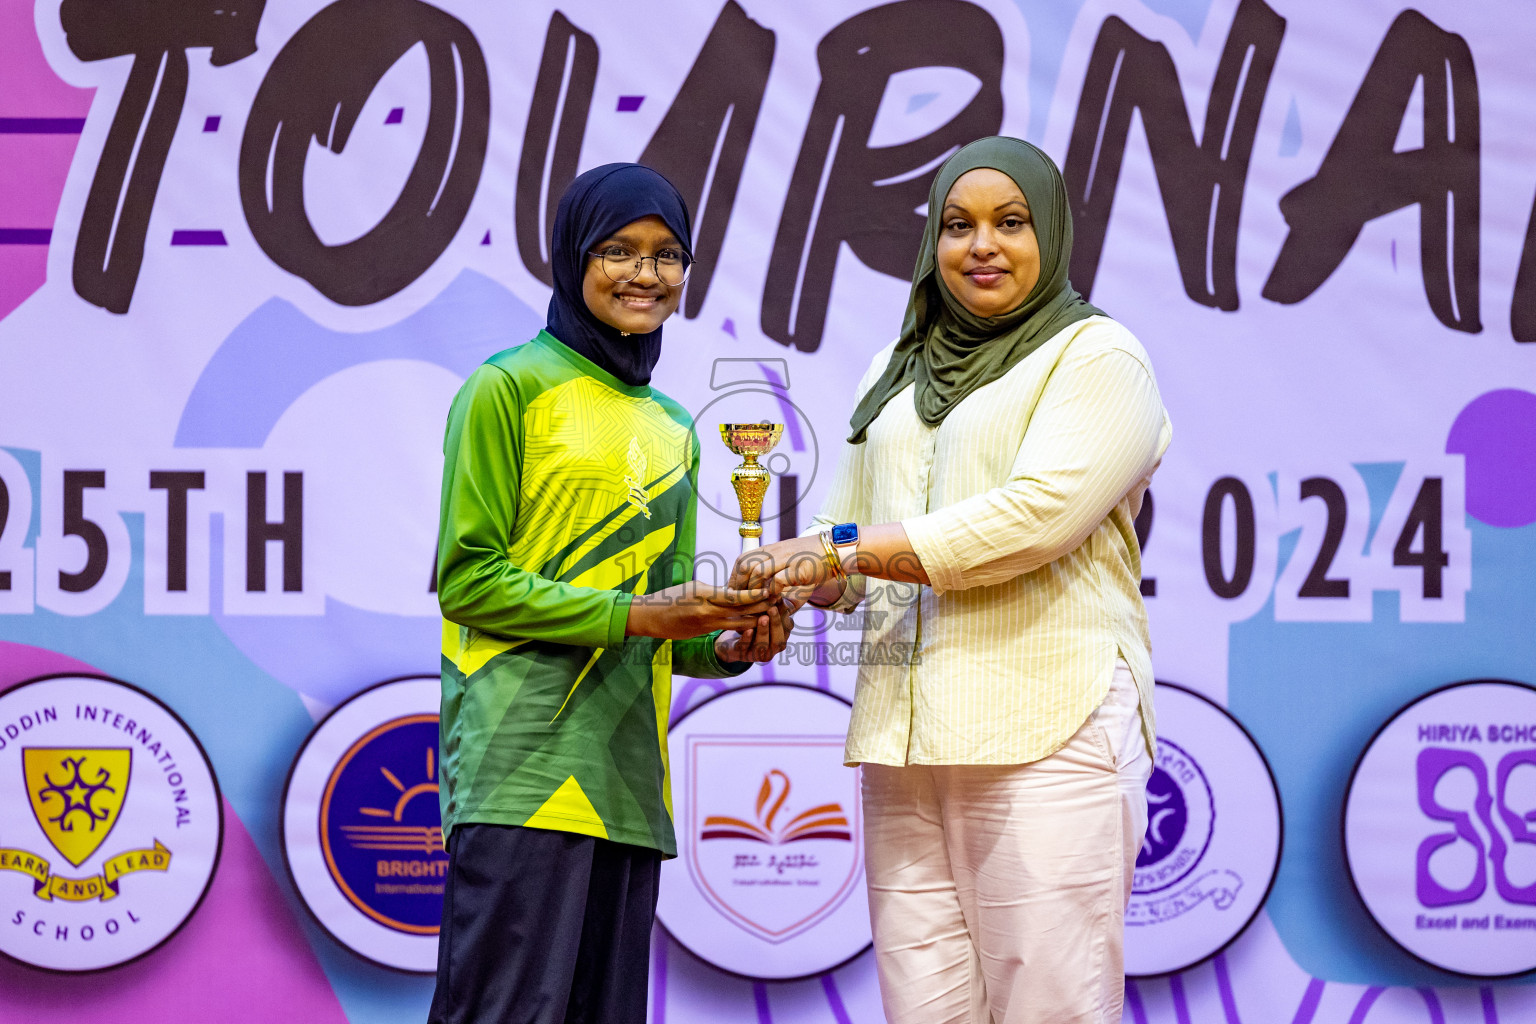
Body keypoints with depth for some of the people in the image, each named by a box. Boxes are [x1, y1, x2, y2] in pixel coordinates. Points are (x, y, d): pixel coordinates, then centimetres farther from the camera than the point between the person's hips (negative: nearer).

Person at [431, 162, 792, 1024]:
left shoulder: (673, 428, 22)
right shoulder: (510, 387, 1)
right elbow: (466, 578, -6)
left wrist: (728, 644, 1)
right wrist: (632, 613, -13)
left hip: (630, 774, 7)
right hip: (524, 759, -7)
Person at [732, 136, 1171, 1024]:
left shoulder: (1097, 357, 3)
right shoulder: (897, 374, 24)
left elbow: (1037, 514, -12)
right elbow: (848, 536, 25)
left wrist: (843, 550, -10)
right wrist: (798, 576, 0)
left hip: (1047, 731, -6)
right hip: (903, 734, 6)